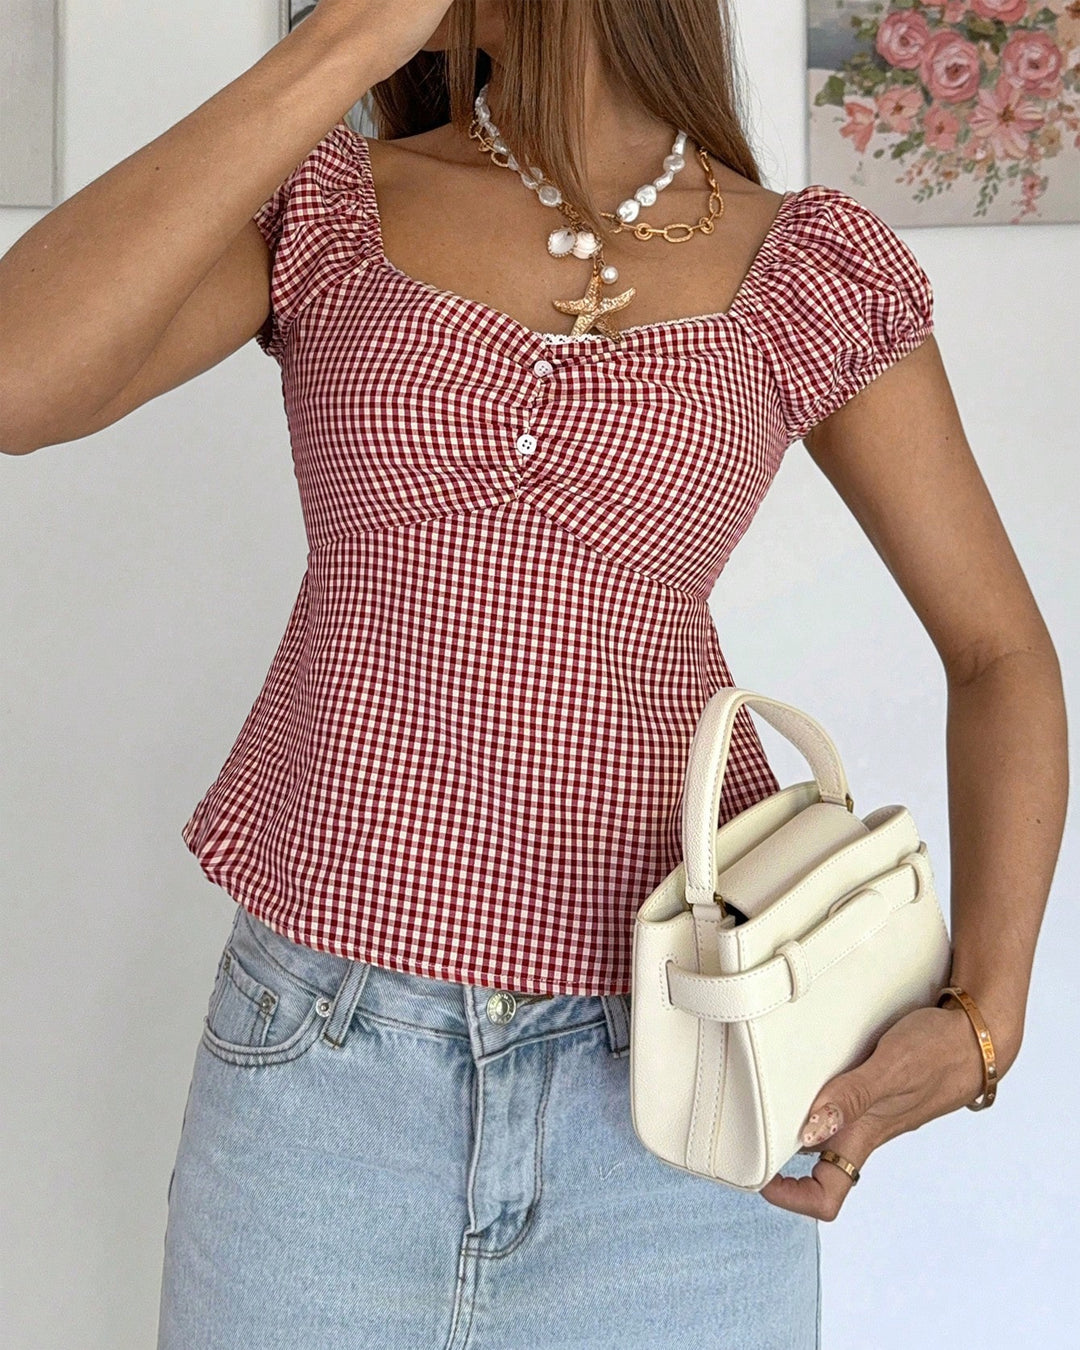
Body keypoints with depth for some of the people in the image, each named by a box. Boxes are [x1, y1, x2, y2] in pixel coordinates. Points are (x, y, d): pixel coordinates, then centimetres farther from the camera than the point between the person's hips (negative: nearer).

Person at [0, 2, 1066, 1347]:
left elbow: (1003, 654, 6)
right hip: (324, 1052, 1)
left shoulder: (809, 269, 1)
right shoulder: (320, 206, 2)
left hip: (667, 1073, 0)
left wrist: (983, 1024, -8)